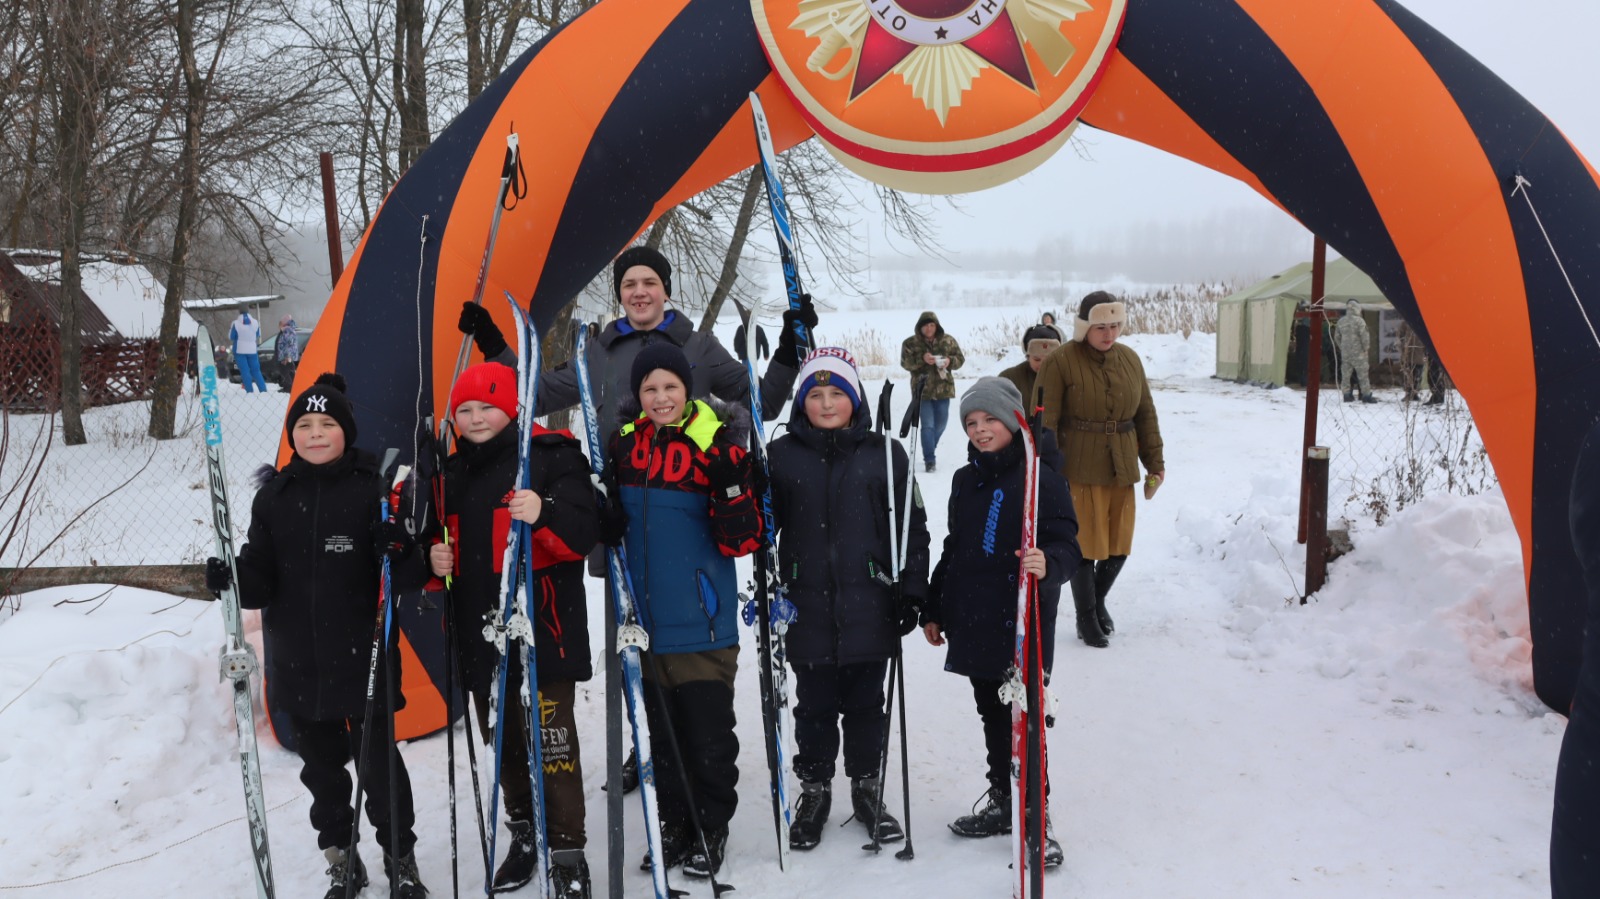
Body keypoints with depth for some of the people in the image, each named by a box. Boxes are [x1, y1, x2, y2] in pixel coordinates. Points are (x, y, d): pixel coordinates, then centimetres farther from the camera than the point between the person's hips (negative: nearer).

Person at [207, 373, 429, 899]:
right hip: (298, 663, 4)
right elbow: (262, 580, 5)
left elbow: (409, 577, -6)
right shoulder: (274, 497, 5)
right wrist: (233, 579, -15)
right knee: (320, 765, 14)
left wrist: (398, 554, -27)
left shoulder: (370, 490, -5)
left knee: (378, 761, 2)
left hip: (363, 657, -4)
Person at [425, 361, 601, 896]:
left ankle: (567, 853, 4)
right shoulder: (454, 471, 15)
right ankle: (525, 835, 32)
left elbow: (584, 532, -14)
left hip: (541, 628, -7)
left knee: (550, 741, -7)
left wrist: (544, 514, -33)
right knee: (503, 741, 16)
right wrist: (436, 559, 3)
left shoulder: (551, 454, -5)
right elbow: (448, 543, 26)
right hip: (479, 631, 7)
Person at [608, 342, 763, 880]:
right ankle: (674, 824, 32)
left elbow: (743, 542, -13)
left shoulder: (717, 446, -9)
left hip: (702, 624, -4)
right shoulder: (623, 443, 5)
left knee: (709, 735, 5)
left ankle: (711, 830, 23)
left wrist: (731, 486, -27)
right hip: (645, 623, 5)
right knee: (663, 732, 16)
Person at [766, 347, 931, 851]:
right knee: (814, 705, 10)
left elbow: (911, 528, 3)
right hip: (807, 609, 0)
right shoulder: (781, 456, 1)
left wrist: (911, 592, -1)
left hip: (869, 607, 0)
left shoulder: (885, 455, 1)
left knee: (865, 704, 11)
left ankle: (867, 790, 28)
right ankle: (814, 791, 27)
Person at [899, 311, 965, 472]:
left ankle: (929, 451, 37)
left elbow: (960, 358, 7)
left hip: (943, 388, 3)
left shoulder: (948, 341, 3)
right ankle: (929, 459, -6)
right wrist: (922, 359, -24)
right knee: (928, 425, -9)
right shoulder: (910, 343, -1)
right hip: (923, 389, -3)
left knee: (941, 424, 14)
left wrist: (950, 361, -15)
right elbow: (905, 363, -8)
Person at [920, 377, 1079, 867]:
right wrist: (933, 609, 21)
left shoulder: (1040, 476, -11)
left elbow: (1066, 544, -15)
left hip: (1022, 627, -6)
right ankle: (1001, 802, 31)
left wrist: (1048, 563, -38)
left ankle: (1037, 816, 13)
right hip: (973, 624, 7)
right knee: (992, 717, 17)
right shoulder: (966, 480, 11)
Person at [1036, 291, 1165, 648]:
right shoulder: (1060, 361, -10)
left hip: (1121, 469, 5)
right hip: (1079, 469, -5)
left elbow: (1146, 414, 14)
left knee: (1119, 545, 11)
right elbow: (1044, 421, -11)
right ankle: (1086, 617, 20)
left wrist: (1155, 461, 11)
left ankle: (1098, 599, 37)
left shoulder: (1129, 359, 7)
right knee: (1086, 544, 1)